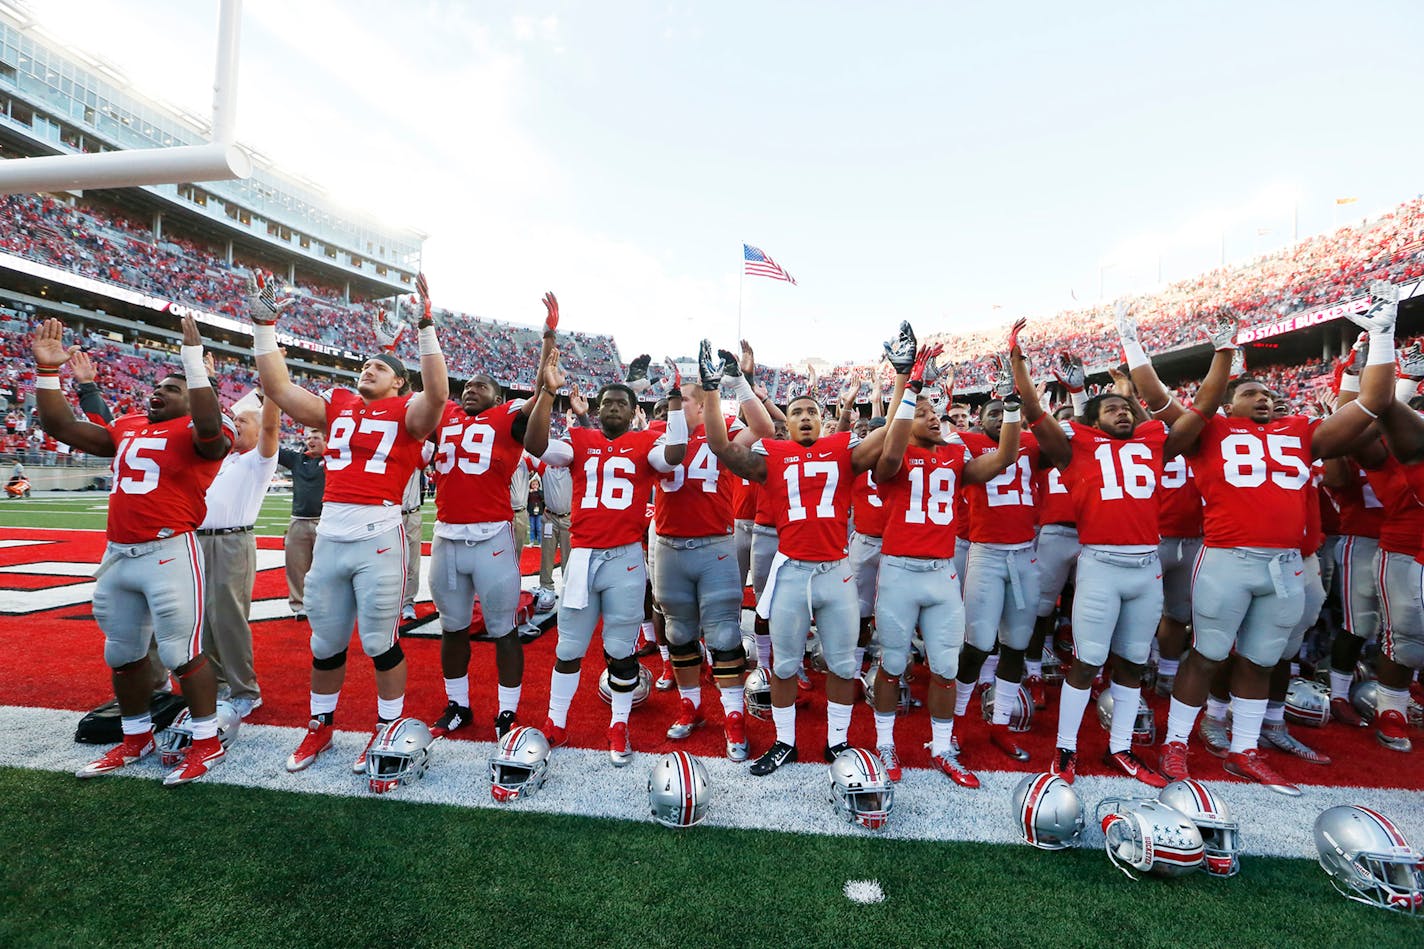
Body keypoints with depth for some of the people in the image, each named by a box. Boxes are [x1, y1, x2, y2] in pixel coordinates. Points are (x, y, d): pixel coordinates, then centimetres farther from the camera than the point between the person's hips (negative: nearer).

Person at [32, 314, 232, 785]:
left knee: (182, 652, -3)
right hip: (117, 555, 8)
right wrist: (47, 368, 14)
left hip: (169, 554, -8)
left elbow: (209, 425, -30)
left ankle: (207, 742, 11)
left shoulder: (197, 432, -7)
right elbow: (61, 426, 22)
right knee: (123, 653, 18)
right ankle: (136, 739, 35)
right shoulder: (126, 429, 17)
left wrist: (193, 357, -29)